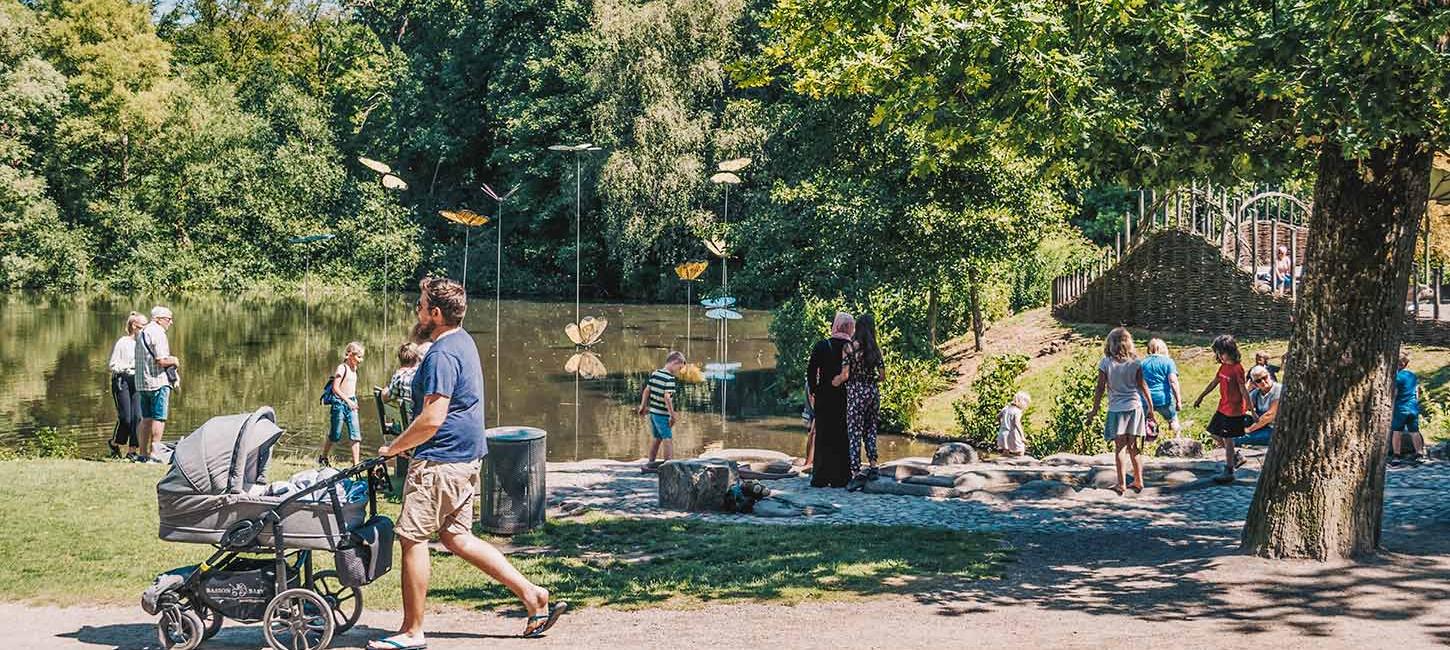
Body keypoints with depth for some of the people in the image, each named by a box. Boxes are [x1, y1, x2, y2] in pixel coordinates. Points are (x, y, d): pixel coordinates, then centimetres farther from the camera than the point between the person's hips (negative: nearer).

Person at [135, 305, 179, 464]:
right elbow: (161, 361, -19)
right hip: (158, 381, -9)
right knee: (159, 418, -6)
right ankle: (153, 453, -9)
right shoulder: (157, 333, -12)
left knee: (146, 418, 12)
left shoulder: (142, 332, 17)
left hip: (142, 382, 9)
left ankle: (143, 453, 14)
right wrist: (174, 361, -1)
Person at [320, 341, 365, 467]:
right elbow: (335, 388, -19)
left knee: (355, 435, -3)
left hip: (351, 404, 7)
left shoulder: (354, 369, 12)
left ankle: (356, 464, -4)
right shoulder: (342, 368, -13)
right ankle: (324, 458, 27)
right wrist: (347, 400, -27)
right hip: (339, 403, -7)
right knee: (335, 435, 6)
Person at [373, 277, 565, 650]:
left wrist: (393, 448, -11)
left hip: (440, 461, -10)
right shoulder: (464, 341, 14)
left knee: (412, 538, -1)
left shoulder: (442, 355, -19)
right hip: (467, 456, 10)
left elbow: (431, 420, -24)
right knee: (456, 537, 15)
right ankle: (531, 594, 13)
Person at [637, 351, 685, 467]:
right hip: (662, 414, -8)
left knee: (656, 438, 20)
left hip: (652, 412, 8)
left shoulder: (654, 374, 6)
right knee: (668, 440, -1)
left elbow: (646, 390, 13)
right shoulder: (670, 379, -18)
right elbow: (667, 397, -24)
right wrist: (672, 415, -19)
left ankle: (651, 462, 29)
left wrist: (643, 406, 25)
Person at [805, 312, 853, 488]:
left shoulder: (821, 347, -5)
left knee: (824, 436, 7)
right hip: (847, 399, 0)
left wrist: (813, 391, 5)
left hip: (825, 398, 0)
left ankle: (821, 477, 6)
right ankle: (840, 478, 7)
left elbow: (811, 371, -6)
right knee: (843, 437, 7)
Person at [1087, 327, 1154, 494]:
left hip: (1116, 409, -2)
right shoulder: (1135, 363, -1)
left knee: (1119, 448, 0)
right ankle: (1138, 481, 17)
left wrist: (1095, 410, 4)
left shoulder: (1105, 363, -6)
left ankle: (1121, 484, -2)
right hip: (1135, 406, 2)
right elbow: (1142, 386, 2)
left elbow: (1100, 388, -5)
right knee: (1134, 448, 11)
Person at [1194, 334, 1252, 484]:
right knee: (1214, 433, 15)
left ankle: (1228, 472, 5)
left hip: (1234, 410, -9)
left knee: (1227, 438, -4)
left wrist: (1251, 410, -18)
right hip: (1223, 408, 9)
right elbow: (1214, 383, 19)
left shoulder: (1237, 368, -18)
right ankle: (1236, 457, 28)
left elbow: (1243, 390, -18)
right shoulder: (1223, 366, 7)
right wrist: (1201, 397, 24)